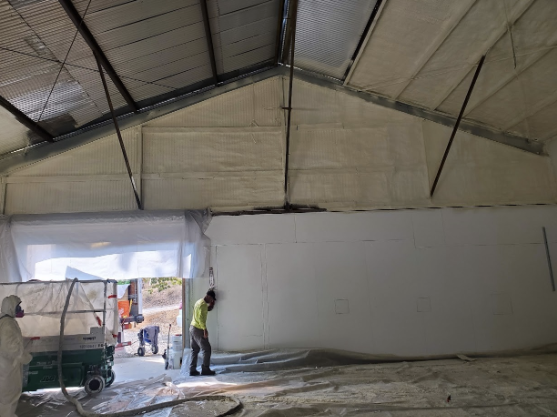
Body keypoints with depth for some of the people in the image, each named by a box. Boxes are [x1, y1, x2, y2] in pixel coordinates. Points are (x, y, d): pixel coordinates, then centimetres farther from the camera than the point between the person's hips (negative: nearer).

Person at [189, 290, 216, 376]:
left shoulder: (199, 302, 15)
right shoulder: (203, 304, -15)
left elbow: (209, 308, 31)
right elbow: (201, 318, -24)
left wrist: (212, 303, 19)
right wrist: (205, 329, -26)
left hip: (192, 328, 10)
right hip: (198, 329, -10)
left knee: (195, 350, 12)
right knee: (207, 349, -2)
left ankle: (192, 370, 12)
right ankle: (205, 369, 1)